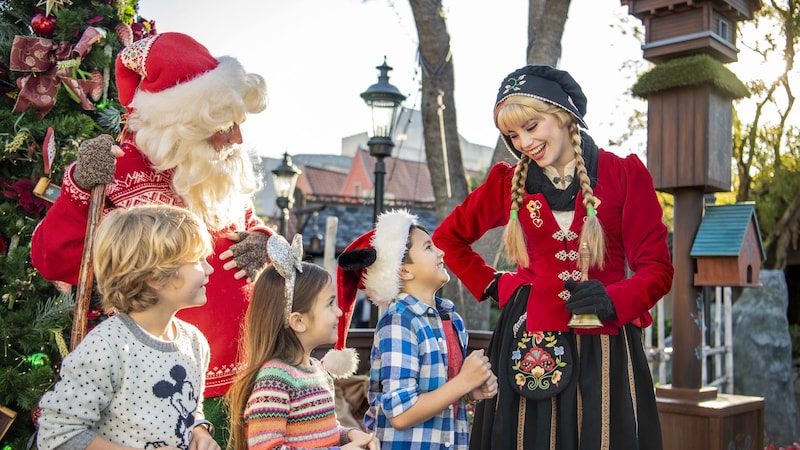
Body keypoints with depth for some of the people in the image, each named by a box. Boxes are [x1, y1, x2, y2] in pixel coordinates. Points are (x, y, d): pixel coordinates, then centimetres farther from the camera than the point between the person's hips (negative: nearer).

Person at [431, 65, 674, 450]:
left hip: (603, 348, -1)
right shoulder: (507, 182, 7)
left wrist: (613, 300, -17)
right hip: (529, 346, 1)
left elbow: (657, 269, 1)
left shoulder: (624, 175, 2)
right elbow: (448, 237, 20)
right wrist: (492, 284, 9)